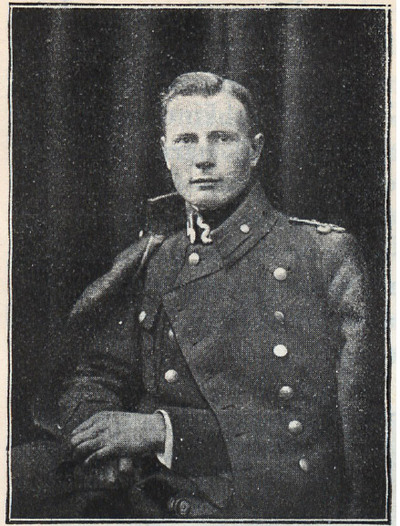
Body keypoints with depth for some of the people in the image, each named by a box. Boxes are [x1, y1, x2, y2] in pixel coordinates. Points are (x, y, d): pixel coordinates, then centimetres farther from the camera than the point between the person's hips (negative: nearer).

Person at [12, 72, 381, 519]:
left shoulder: (325, 255, 0)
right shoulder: (146, 262, 13)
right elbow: (98, 374, 12)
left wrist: (162, 430, -14)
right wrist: (107, 454, -13)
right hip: (150, 498, 4)